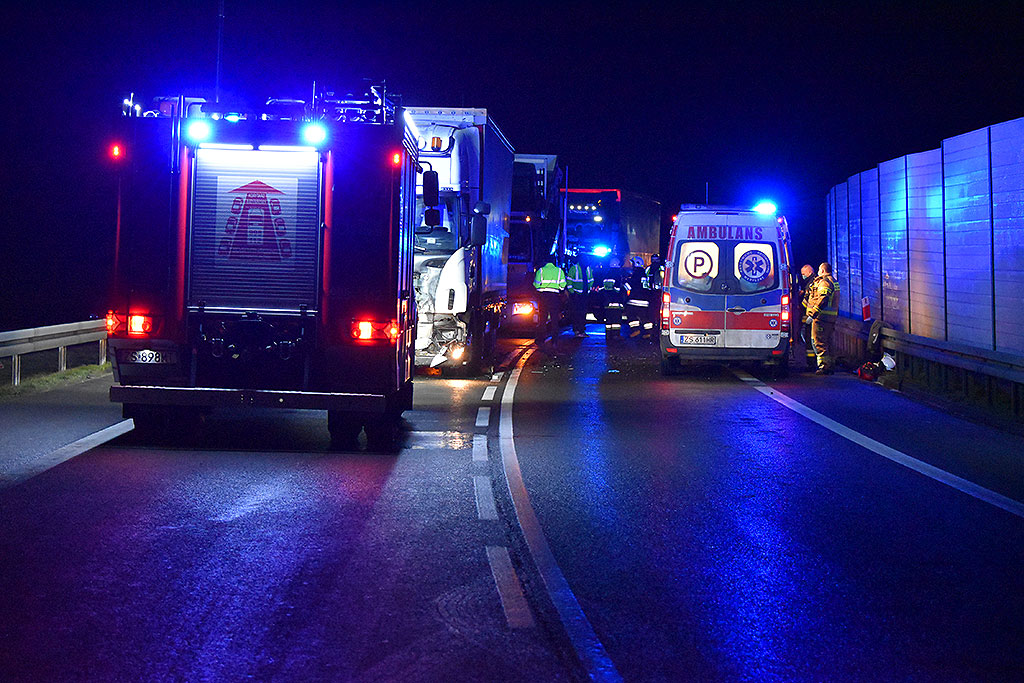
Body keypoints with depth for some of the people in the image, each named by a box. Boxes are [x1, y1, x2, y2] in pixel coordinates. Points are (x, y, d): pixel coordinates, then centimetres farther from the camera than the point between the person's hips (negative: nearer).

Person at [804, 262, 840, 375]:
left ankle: (824, 365, -12)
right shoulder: (834, 282, 22)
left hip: (822, 316, -10)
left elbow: (823, 298, -23)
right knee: (827, 342, 14)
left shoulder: (824, 282, -12)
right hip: (831, 317, 10)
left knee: (819, 341, -8)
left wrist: (814, 312, -25)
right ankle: (831, 366, 16)